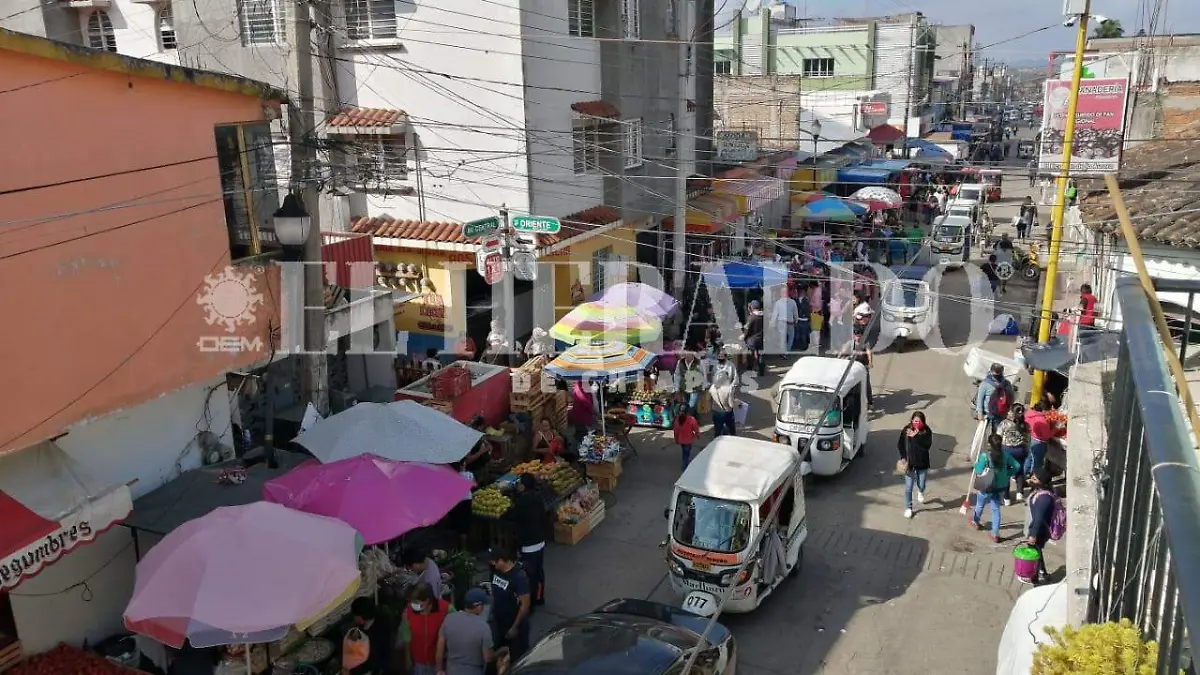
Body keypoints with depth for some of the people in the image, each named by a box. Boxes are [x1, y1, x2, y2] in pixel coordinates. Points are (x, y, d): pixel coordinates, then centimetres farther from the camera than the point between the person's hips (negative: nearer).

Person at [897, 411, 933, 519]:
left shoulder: (927, 431, -12)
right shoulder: (906, 430, -10)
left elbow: (927, 445, -25)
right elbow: (900, 445, -4)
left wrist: (916, 436, -32)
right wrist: (903, 458, -13)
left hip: (922, 463, 0)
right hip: (909, 463, 0)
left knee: (921, 485, 16)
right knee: (909, 487, 4)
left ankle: (920, 492, 54)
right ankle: (908, 508, 20)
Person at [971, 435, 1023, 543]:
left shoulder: (985, 456, -22)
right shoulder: (1005, 455, -8)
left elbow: (979, 472, -19)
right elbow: (1016, 467, -5)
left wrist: (976, 464, -1)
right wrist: (1006, 475, 5)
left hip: (986, 487, -3)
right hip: (1001, 487, 3)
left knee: (980, 506, 23)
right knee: (996, 509, 16)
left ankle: (975, 522, 49)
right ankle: (995, 534, 18)